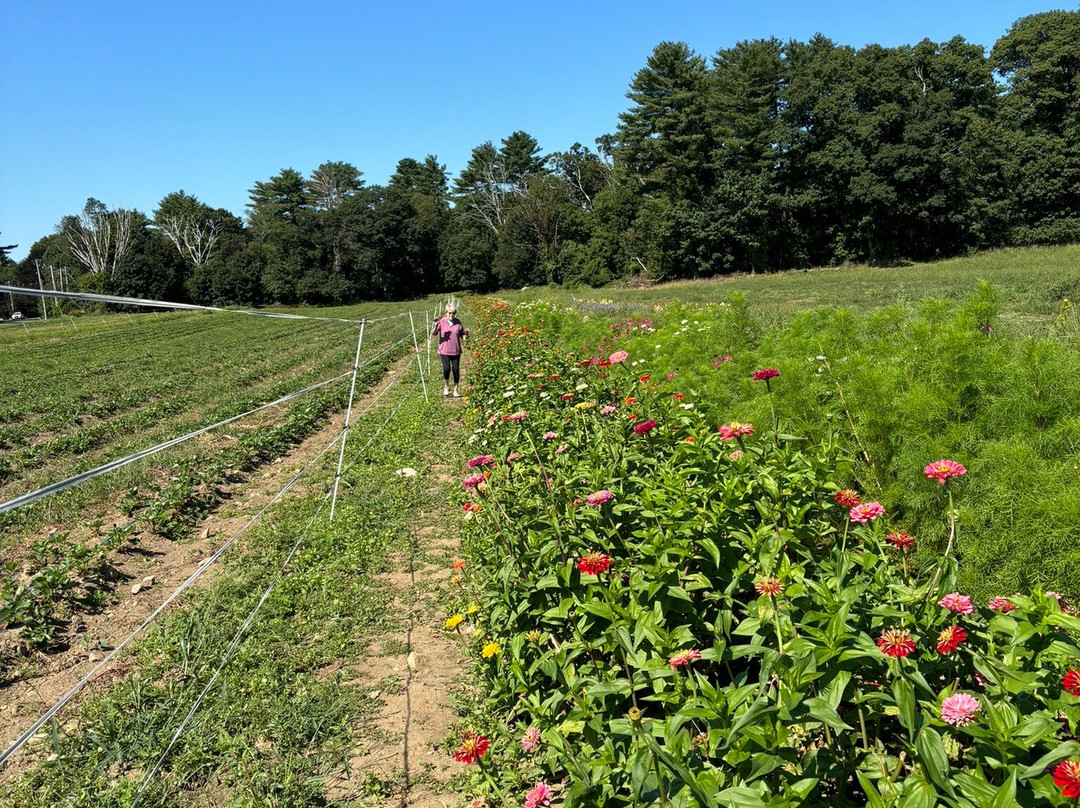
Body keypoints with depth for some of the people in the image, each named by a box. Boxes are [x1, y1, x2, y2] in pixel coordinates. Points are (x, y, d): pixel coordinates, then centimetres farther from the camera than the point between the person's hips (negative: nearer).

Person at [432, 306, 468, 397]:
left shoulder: (458, 322, 4)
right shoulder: (442, 321, -4)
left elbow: (462, 333, 16)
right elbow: (433, 333, -8)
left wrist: (466, 332, -6)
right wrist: (435, 327, -27)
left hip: (456, 351, 3)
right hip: (444, 351, -3)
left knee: (456, 370, 3)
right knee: (446, 369, -14)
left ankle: (455, 391, 16)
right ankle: (446, 387, 13)